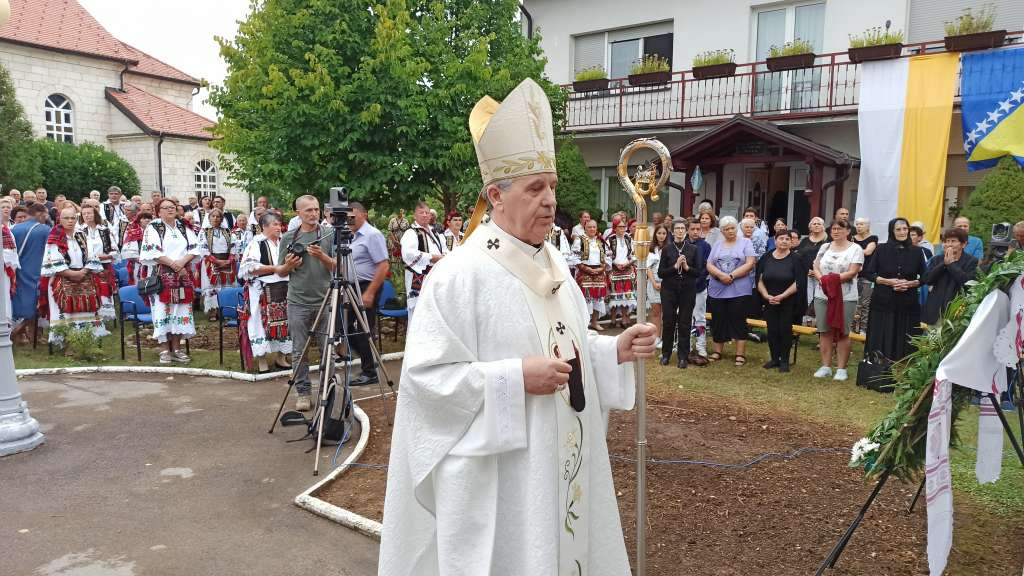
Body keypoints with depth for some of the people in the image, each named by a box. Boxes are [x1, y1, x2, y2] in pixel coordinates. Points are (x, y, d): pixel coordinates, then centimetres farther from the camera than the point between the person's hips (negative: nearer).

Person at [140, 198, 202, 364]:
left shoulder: (184, 227, 14)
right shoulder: (153, 228, 0)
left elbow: (195, 247, 7)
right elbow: (152, 251, -10)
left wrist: (182, 261, -10)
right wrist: (173, 264, -14)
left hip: (183, 275, 4)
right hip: (161, 275, -4)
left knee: (180, 309, 3)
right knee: (163, 310, -5)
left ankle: (176, 348, 9)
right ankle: (166, 349, 1)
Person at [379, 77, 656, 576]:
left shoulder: (553, 266, 7)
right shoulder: (460, 275, -18)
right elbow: (425, 374, -21)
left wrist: (615, 350, -3)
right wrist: (516, 379, -26)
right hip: (495, 479, -7)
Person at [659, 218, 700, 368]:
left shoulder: (693, 249, 4)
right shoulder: (667, 249, 3)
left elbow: (698, 272, 2)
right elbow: (660, 272, -2)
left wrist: (687, 267, -15)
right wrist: (675, 266, -14)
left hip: (688, 290, 0)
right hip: (669, 289, 0)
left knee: (684, 324, 1)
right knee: (668, 322, 1)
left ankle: (683, 356, 9)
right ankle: (666, 354, 16)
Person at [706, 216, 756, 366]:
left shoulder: (745, 243, 3)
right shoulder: (717, 246, 13)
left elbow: (750, 264, -7)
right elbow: (709, 266, 4)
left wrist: (731, 276, -16)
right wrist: (721, 275, -15)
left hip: (740, 290, -3)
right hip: (717, 290, 3)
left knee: (739, 322, 0)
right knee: (718, 321, 9)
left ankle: (740, 354, 7)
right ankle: (717, 351, 21)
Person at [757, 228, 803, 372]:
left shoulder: (795, 259, -3)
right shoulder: (766, 258, 5)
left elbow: (798, 282, -9)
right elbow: (760, 280, 3)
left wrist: (781, 296, -15)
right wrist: (767, 296, -10)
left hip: (789, 302, -3)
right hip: (769, 302, 3)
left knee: (785, 329, 1)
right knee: (772, 330, 6)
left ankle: (784, 360, 11)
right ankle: (774, 358, 18)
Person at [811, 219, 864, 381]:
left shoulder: (855, 249, -1)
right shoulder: (825, 247, 13)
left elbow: (852, 272, -11)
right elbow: (816, 267, 8)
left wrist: (833, 279, -19)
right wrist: (822, 279, -12)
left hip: (845, 297, -4)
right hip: (822, 295, 4)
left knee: (843, 333, 0)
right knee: (825, 331, 6)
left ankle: (841, 369, 7)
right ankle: (825, 366, 14)